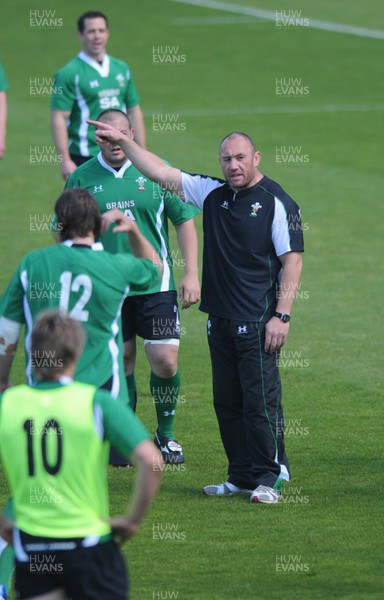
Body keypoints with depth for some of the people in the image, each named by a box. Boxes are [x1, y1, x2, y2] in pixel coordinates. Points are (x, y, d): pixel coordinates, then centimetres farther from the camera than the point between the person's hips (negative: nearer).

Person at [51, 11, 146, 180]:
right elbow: (59, 118, -10)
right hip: (84, 158, -6)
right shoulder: (69, 74, -5)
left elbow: (134, 111, 19)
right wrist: (65, 160, -17)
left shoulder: (122, 69, 13)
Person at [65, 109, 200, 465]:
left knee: (165, 362, -5)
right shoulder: (82, 178, 1)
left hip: (155, 284, 0)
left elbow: (184, 220, 4)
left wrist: (191, 274, -1)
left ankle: (166, 434, 16)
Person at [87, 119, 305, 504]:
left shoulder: (276, 202, -6)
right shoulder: (212, 194, 11)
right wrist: (123, 142, 6)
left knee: (260, 400, -6)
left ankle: (268, 479, 0)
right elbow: (161, 173, 14)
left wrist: (281, 316, -14)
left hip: (257, 323, -7)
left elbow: (292, 260, -8)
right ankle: (241, 477, 15)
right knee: (227, 402, 8)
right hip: (220, 320, 7)